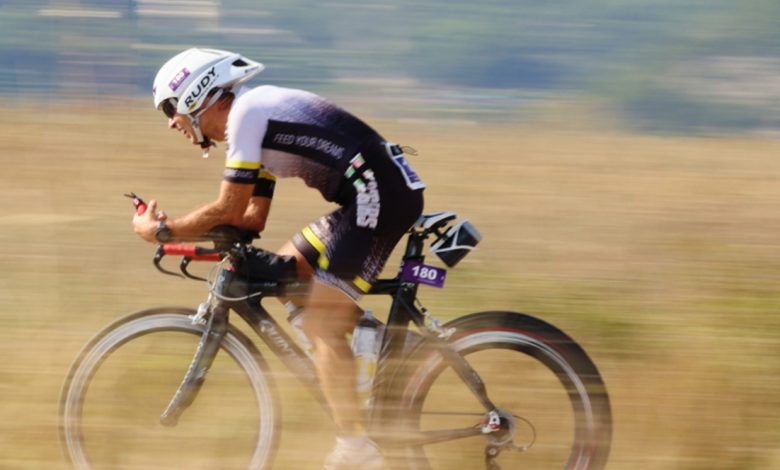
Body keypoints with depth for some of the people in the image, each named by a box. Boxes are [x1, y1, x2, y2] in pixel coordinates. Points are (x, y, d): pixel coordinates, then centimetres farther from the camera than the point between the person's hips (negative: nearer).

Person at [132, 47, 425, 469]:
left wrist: (161, 231, 2)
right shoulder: (257, 117, 21)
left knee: (320, 324, -9)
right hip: (367, 197, 10)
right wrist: (170, 224, 13)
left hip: (379, 196, -10)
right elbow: (252, 219, 21)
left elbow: (228, 211, -10)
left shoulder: (246, 113, -9)